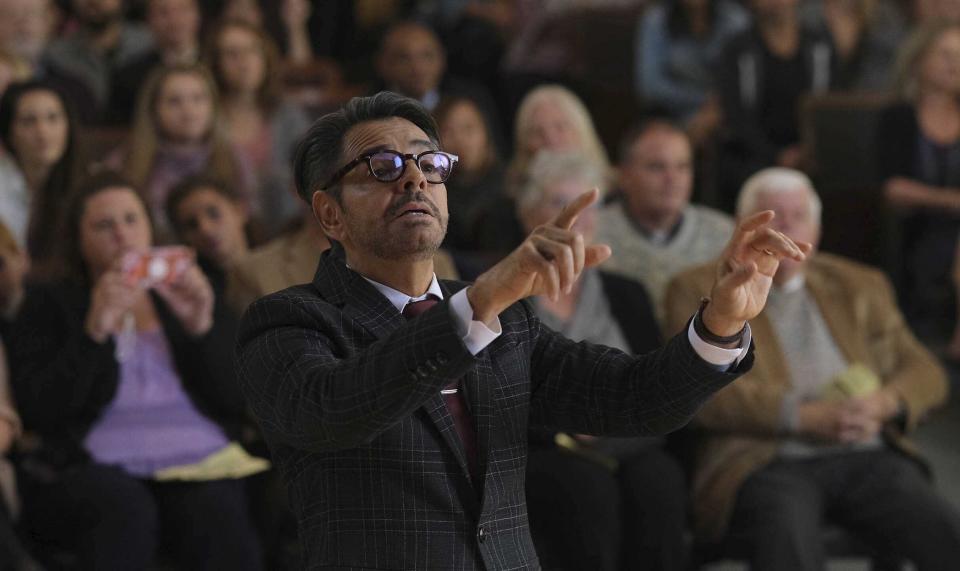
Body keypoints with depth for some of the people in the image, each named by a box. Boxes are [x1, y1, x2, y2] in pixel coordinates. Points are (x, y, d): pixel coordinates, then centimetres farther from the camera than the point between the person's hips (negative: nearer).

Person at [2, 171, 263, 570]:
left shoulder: (189, 298, 25)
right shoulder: (47, 308, 18)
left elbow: (238, 401, 13)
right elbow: (37, 412, 1)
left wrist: (202, 327, -3)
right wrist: (93, 333, -10)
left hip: (197, 461, 2)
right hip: (96, 468, -2)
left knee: (218, 513, -35)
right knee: (125, 510, -39)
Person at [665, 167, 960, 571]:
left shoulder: (859, 287, 23)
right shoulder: (701, 291, 11)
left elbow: (925, 373, 18)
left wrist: (882, 403, -7)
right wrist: (804, 417, -16)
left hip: (867, 460, 4)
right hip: (764, 464, -3)